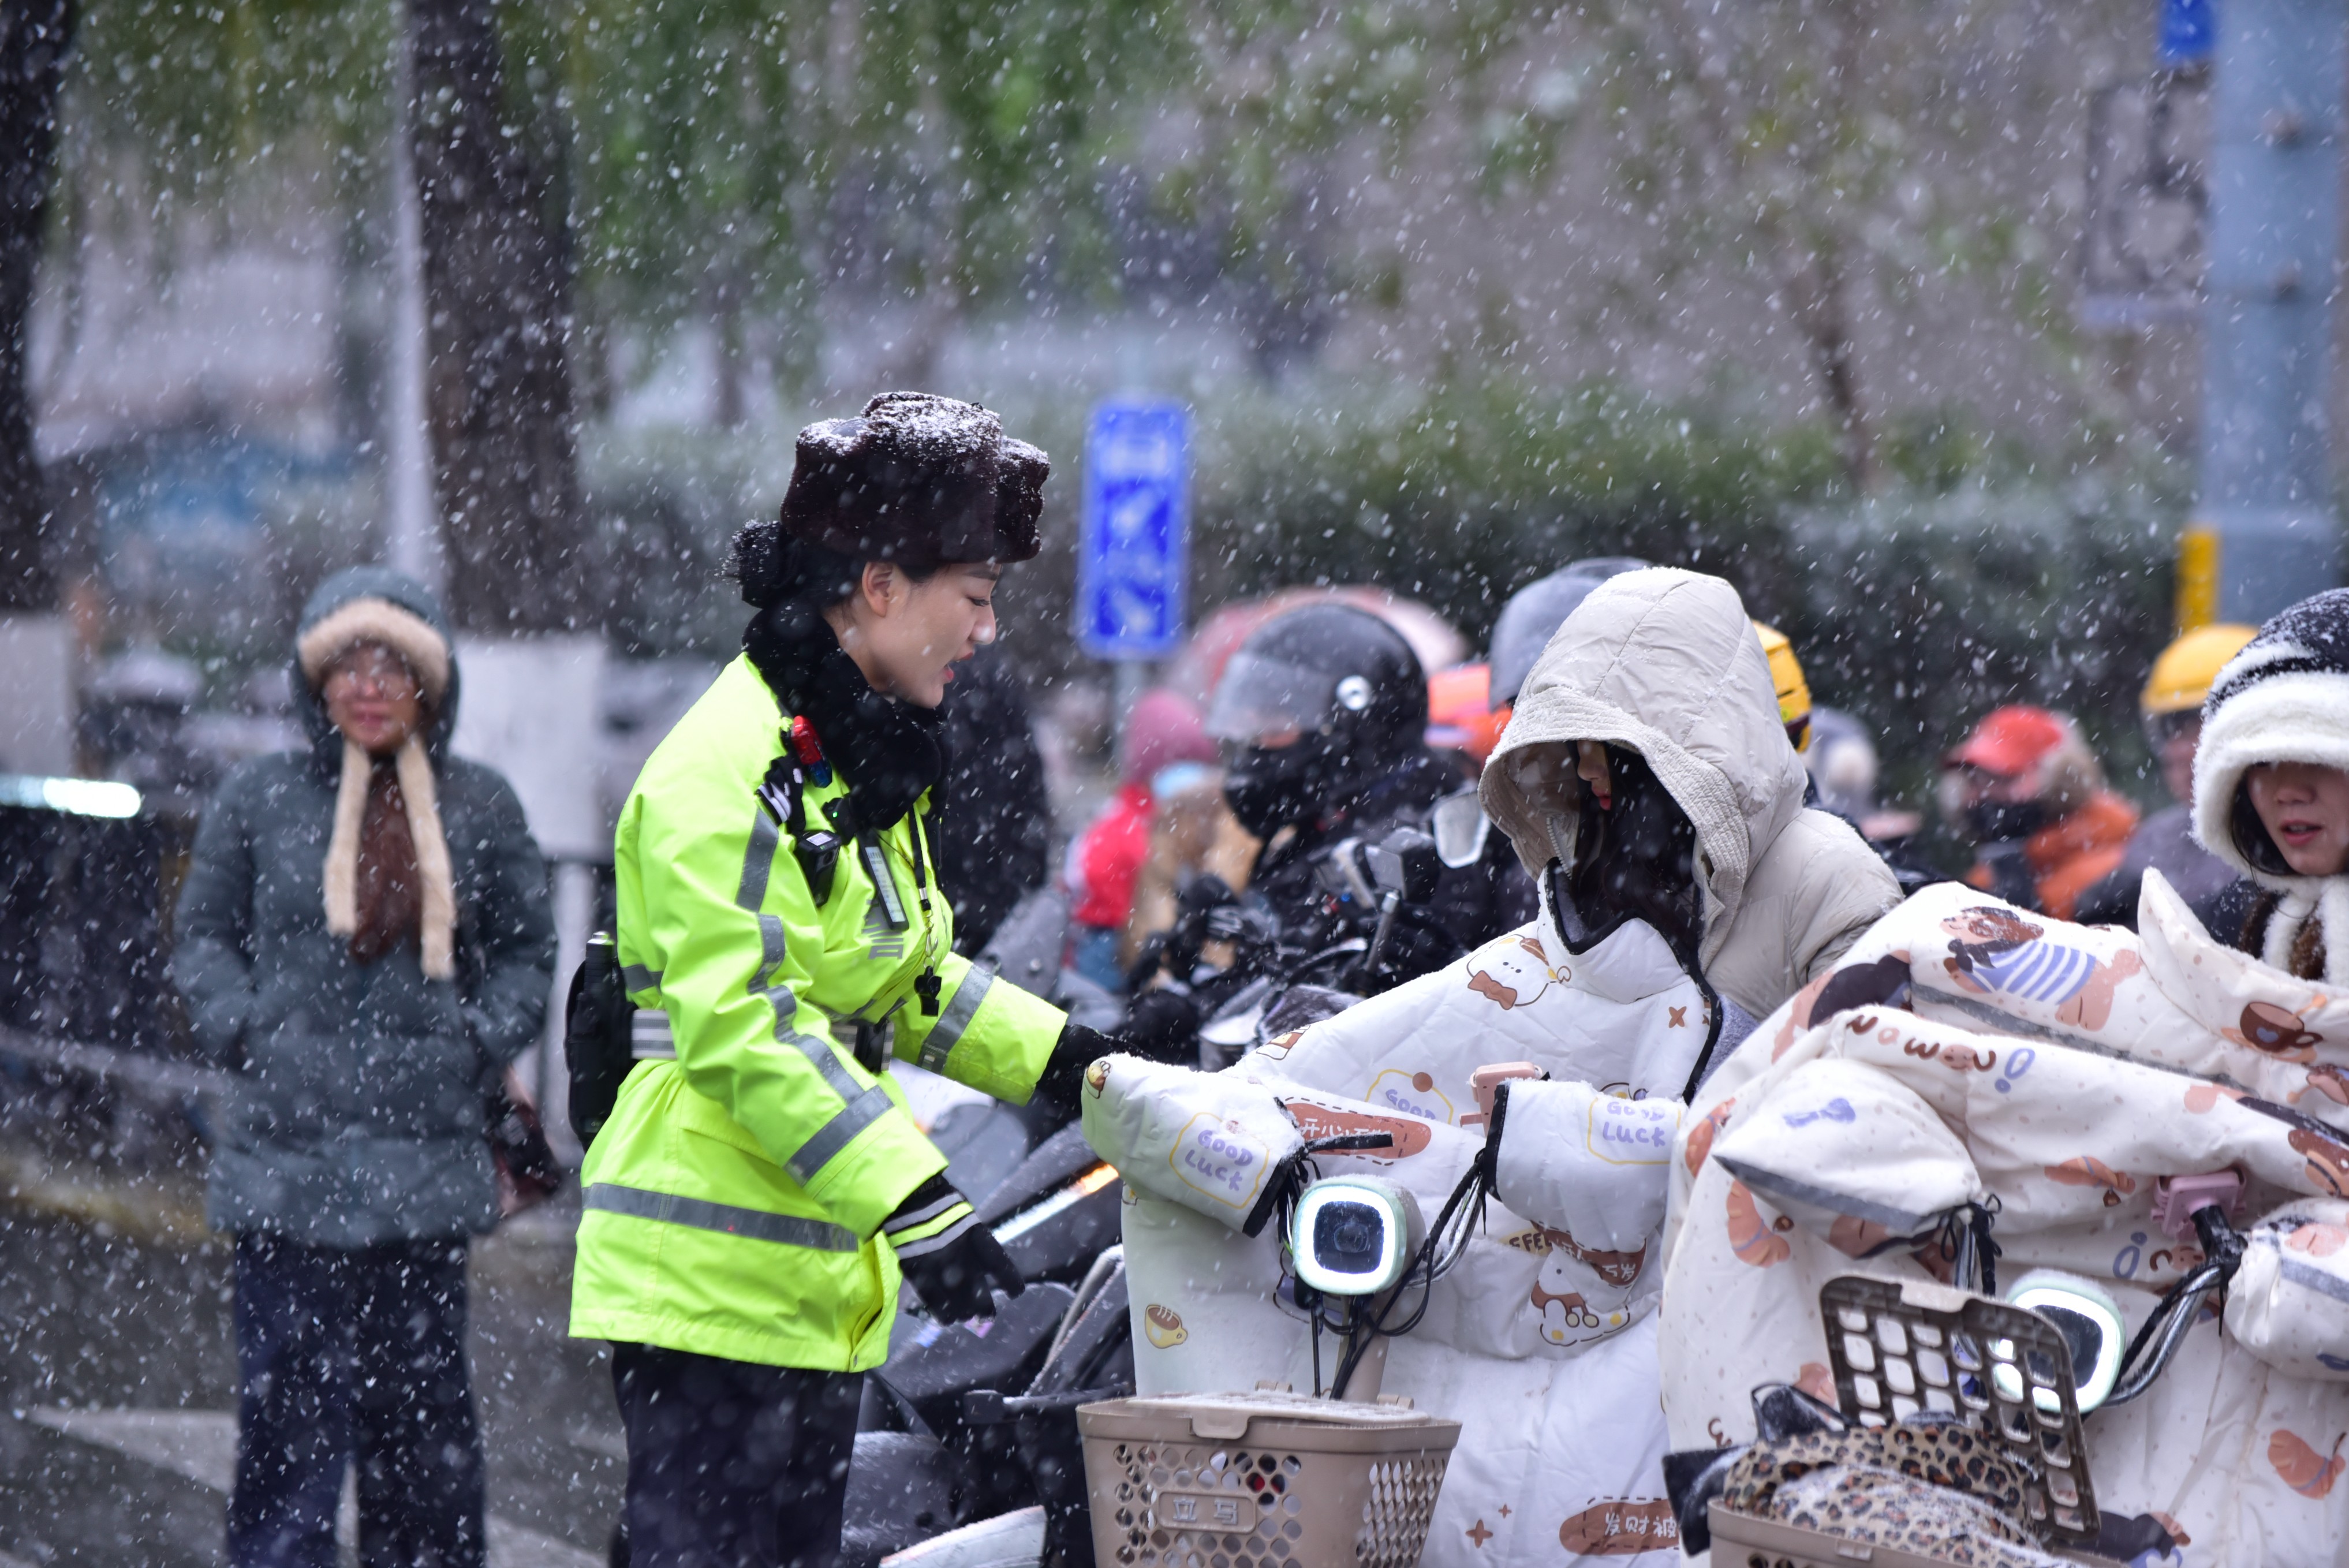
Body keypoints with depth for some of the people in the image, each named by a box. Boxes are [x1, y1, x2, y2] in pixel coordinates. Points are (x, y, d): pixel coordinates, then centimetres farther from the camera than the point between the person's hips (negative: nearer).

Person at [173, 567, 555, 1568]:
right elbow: (203, 937, 13)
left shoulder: (480, 808, 8)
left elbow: (526, 951, 17)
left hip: (428, 1157, 1)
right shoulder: (260, 799, 5)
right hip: (290, 1153, -1)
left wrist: (482, 1044, 2)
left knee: (423, 1397, 4)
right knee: (289, 1400, -4)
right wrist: (247, 1035, -2)